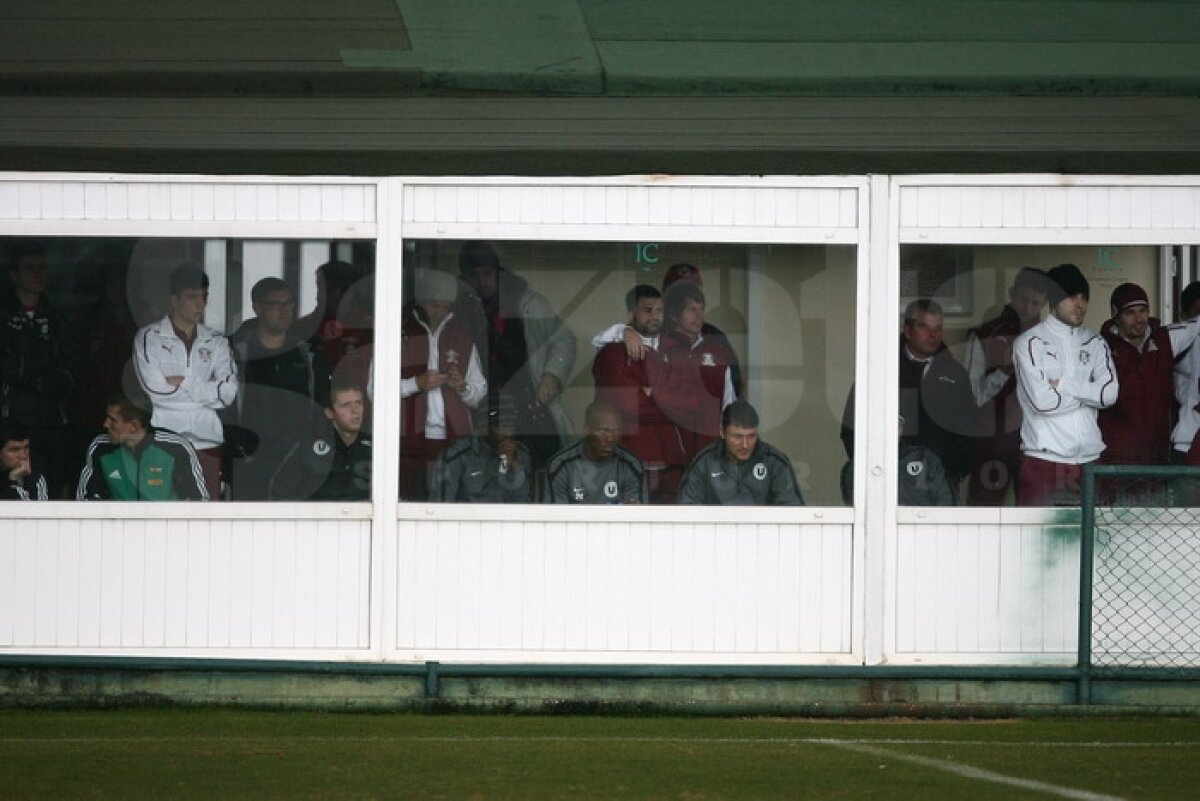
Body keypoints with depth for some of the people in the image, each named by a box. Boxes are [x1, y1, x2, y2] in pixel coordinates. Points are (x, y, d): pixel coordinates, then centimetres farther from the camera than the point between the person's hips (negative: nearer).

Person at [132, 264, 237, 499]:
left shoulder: (216, 342, 14)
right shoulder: (149, 337, 3)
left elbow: (228, 392, 0)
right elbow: (154, 388, -10)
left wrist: (182, 382, -3)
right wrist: (205, 388, -1)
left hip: (206, 441, 3)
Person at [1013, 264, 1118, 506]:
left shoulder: (1095, 343, 12)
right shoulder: (1030, 342, -3)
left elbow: (1110, 393, -3)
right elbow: (1041, 400, -14)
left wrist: (1063, 385, -8)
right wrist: (1089, 393, -3)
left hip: (1087, 457, 5)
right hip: (1043, 458, -4)